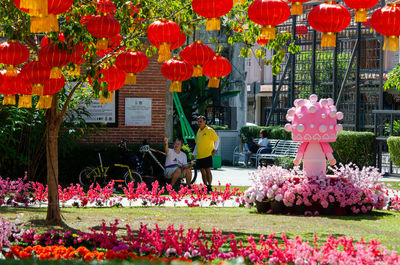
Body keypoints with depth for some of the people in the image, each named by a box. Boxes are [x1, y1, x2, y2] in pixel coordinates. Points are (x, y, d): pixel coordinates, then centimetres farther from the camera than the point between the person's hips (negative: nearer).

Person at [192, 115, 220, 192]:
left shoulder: (209, 130, -5)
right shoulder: (198, 131, 17)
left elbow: (217, 140, -2)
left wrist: (215, 149, -11)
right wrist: (194, 153, 22)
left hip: (207, 155, -7)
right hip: (199, 156, 7)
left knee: (207, 170, -9)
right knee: (202, 171, 8)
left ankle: (209, 187, -6)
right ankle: (205, 186, 15)